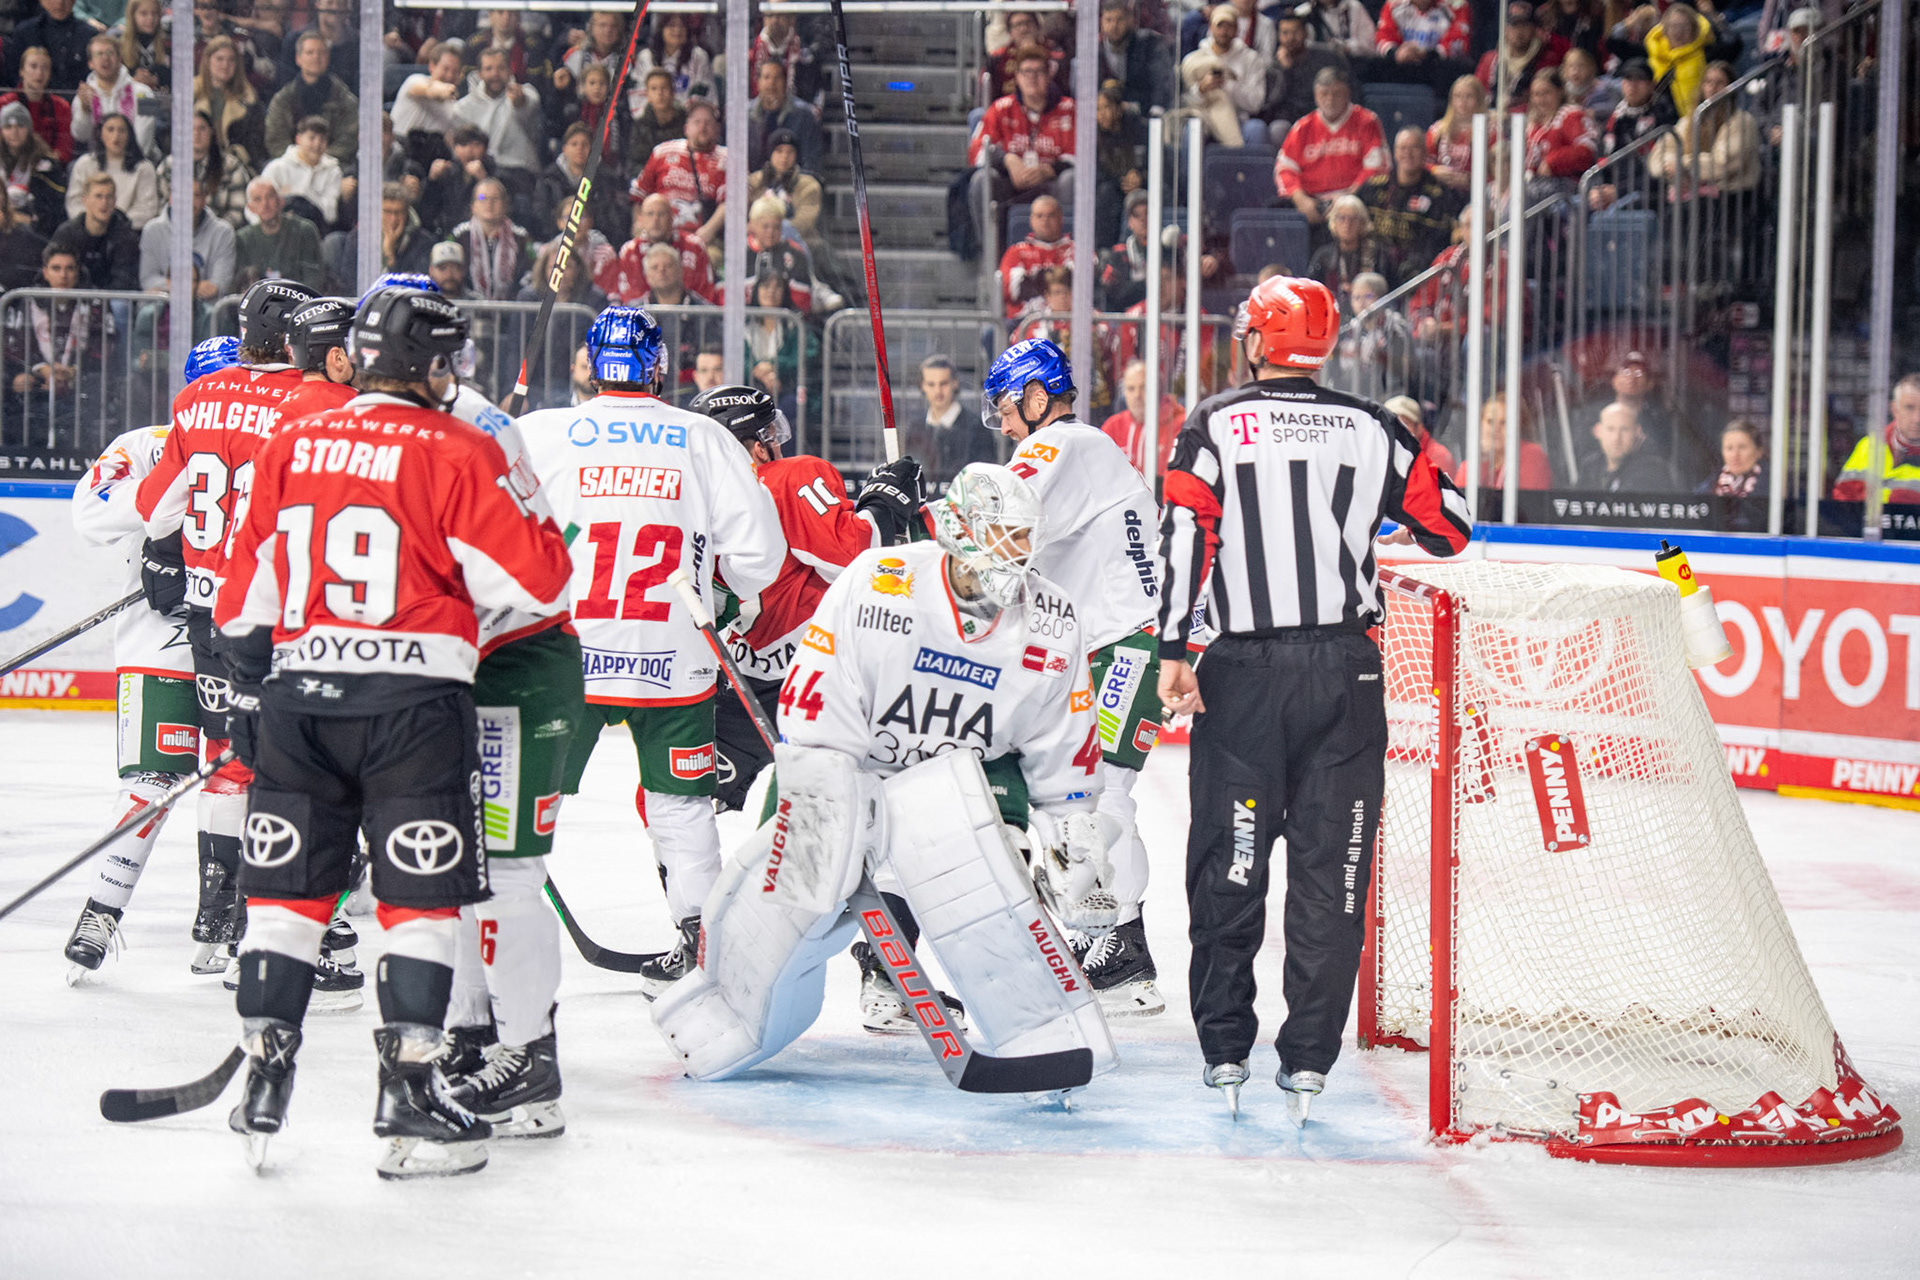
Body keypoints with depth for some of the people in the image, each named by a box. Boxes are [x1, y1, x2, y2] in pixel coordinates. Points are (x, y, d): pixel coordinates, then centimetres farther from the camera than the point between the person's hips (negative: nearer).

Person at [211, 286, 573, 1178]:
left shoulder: (289, 445, 8)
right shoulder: (457, 453, -7)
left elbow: (247, 589, 14)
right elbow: (536, 583, -7)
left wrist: (249, 688, 25)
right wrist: (532, 510, 12)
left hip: (298, 698, 5)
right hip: (414, 702, -4)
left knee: (287, 889, 13)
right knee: (421, 897, 3)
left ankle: (263, 1083, 14)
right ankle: (409, 1096, 2)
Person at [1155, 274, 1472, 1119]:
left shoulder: (1215, 425, 1)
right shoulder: (1373, 430, 5)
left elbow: (1185, 534, -9)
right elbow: (1450, 529, 7)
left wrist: (1173, 650, -7)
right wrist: (1388, 516, 29)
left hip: (1245, 671, -1)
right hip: (1347, 669, 1)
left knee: (1229, 859, 8)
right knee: (1332, 863, 5)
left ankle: (1225, 1049, 10)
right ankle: (1308, 1058, 6)